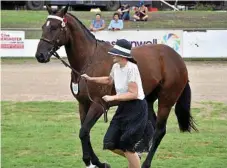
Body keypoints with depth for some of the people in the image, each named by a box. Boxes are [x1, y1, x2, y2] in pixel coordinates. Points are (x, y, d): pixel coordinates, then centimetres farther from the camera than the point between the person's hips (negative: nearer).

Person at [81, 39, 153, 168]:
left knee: (127, 147, -4)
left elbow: (133, 94, -23)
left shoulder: (131, 68, -21)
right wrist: (91, 79, 21)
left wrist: (113, 98, -25)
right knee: (111, 144, 8)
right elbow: (109, 80, 28)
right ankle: (134, 157, 32)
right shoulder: (116, 67, 5)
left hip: (136, 108, -8)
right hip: (123, 108, 8)